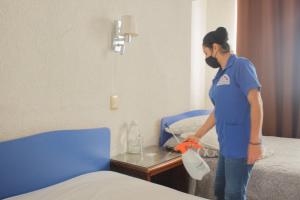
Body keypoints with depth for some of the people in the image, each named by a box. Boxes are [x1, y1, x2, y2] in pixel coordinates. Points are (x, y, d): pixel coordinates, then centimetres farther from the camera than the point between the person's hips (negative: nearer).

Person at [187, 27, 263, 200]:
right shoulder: (220, 75, 14)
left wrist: (255, 142, -21)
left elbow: (256, 102, -16)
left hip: (241, 144, -8)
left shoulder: (242, 65, -9)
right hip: (226, 144, 8)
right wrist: (198, 136, 21)